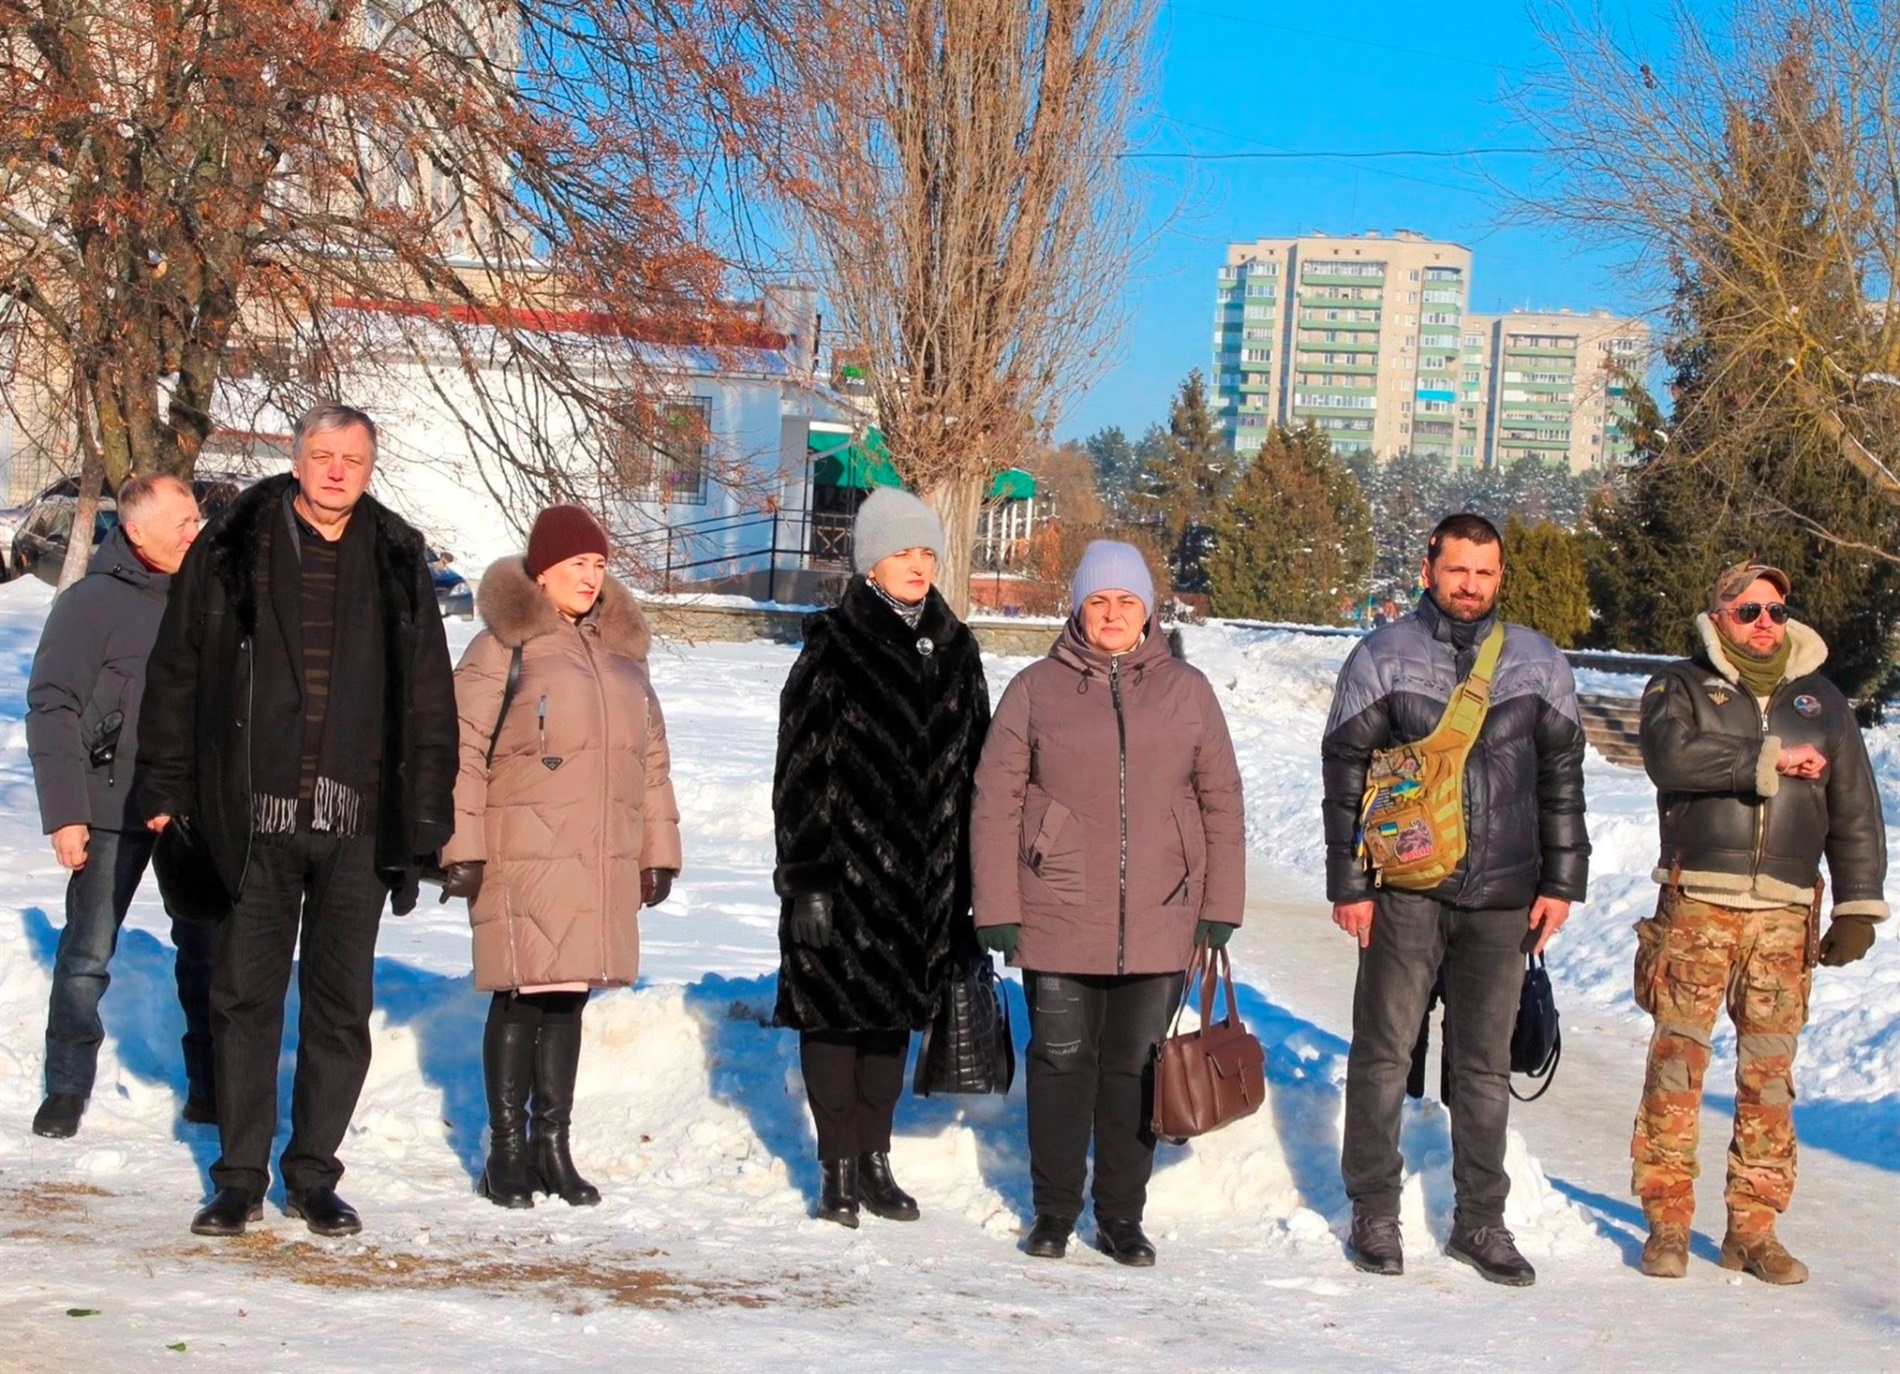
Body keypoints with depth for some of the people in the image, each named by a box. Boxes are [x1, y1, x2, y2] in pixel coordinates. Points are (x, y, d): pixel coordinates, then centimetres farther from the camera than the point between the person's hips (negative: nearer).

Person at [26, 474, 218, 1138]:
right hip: (114, 809, -4)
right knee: (88, 955, 0)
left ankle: (210, 1086, 17)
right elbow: (51, 710, -7)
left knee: (209, 949, 7)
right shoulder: (92, 602, -6)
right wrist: (64, 813, -12)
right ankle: (67, 1088, 11)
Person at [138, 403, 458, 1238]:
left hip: (359, 822, 2)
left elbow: (429, 696, 11)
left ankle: (313, 1176, 18)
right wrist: (167, 786, 1)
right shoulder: (233, 549, 3)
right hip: (256, 816, -1)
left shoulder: (396, 561, 8)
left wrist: (426, 817, 6)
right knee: (246, 996, 3)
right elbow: (177, 669, 5)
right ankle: (240, 1179, 13)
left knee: (341, 1005, 7)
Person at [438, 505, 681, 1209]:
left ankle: (553, 1143, 18)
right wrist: (460, 848, -11)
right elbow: (462, 750, -5)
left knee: (569, 998, 9)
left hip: (605, 862, 5)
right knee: (522, 998, -3)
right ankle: (507, 1149, 8)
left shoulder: (622, 649, 16)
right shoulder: (503, 646, -2)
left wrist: (658, 849, 17)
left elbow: (650, 756, 20)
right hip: (523, 857, -5)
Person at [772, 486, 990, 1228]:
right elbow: (801, 768, -8)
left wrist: (970, 875, 11)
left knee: (894, 1012, 12)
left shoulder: (955, 649, 11)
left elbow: (975, 765, 15)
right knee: (835, 1009, 0)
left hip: (924, 872, 5)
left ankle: (875, 1162, 23)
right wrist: (807, 880, -13)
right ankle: (838, 1170, 11)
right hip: (846, 864, -5)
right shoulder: (834, 645, -5)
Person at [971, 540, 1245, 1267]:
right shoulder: (1036, 689, 3)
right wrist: (999, 909, -4)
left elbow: (1221, 802, 9)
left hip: (1159, 920, 1)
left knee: (1136, 1066, 7)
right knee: (1062, 1061, 4)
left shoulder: (1187, 690, 7)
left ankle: (1121, 1216, 18)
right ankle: (1054, 1211, 18)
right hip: (1058, 919, -1)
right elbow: (997, 802, 1)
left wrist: (1220, 907, 5)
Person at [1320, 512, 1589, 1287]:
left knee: (1486, 1062, 8)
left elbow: (1561, 778, 12)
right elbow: (1345, 775, 1)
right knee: (1384, 1052, 2)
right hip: (1405, 890, -2)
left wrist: (1561, 881, 7)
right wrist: (1348, 883, -4)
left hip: (1502, 896, 2)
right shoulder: (1382, 659, 1)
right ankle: (1375, 1214, 13)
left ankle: (1480, 1221, 17)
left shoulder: (1539, 664, 8)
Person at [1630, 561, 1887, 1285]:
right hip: (1697, 904, -3)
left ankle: (1753, 1227, 9)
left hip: (1785, 914, 3)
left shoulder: (1821, 700, 16)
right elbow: (1670, 757, -15)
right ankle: (1667, 1219, 3)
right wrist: (1768, 762, -12)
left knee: (1770, 1070, 2)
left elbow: (1855, 809, 15)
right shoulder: (1682, 685, 7)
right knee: (1678, 1058, -5)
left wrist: (1858, 907, 7)